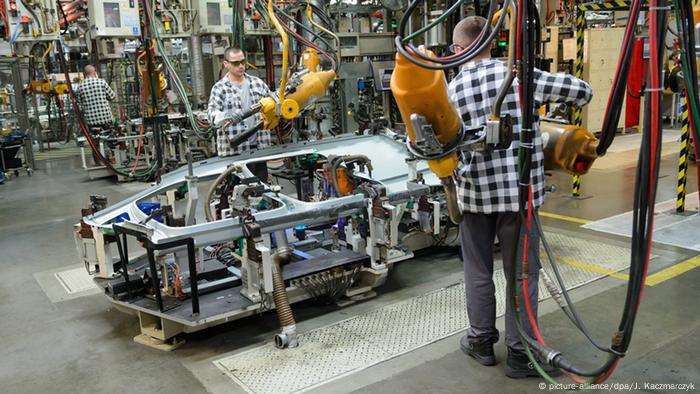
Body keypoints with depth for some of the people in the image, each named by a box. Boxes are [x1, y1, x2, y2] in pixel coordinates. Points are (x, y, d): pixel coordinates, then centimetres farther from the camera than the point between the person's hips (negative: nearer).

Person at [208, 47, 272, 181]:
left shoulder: (258, 83, 11)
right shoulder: (219, 88, -3)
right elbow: (212, 111, -16)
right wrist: (220, 117, -39)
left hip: (258, 146, 4)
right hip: (233, 149, -4)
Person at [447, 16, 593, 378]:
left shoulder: (452, 89, 1)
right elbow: (581, 91, -2)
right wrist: (548, 100, 18)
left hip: (474, 190, 2)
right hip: (519, 190, -1)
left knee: (478, 271, 16)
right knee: (521, 273, 8)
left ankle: (481, 341, 29)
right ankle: (520, 354, 15)